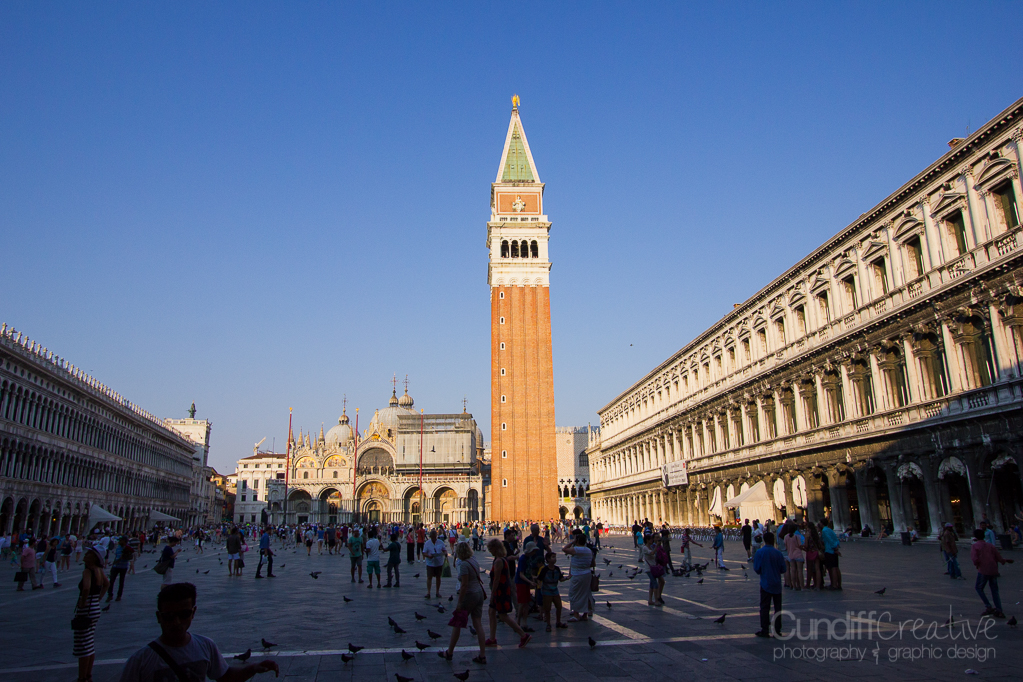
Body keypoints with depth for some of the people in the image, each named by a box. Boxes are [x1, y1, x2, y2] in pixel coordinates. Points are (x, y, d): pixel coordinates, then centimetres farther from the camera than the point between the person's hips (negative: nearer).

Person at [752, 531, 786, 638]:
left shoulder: (759, 552, -10)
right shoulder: (778, 553, -6)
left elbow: (757, 569, -9)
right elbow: (783, 569, -1)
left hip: (766, 584, -2)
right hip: (777, 585, 2)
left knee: (764, 607, 4)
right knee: (778, 607, 11)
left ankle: (764, 630, 3)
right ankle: (777, 630, 14)